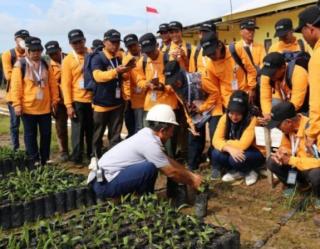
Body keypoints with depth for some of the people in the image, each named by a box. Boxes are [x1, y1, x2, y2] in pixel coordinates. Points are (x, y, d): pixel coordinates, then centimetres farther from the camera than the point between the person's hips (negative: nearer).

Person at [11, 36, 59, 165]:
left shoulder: (45, 64, 7)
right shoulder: (20, 65, -7)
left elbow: (53, 83, 9)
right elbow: (16, 86, -10)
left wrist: (54, 99, 5)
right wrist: (17, 104, -13)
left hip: (45, 106, 4)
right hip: (28, 107, -4)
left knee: (46, 133, 10)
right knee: (30, 134, 7)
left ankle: (45, 158, 23)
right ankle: (34, 160, 18)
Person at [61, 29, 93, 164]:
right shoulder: (68, 60, -4)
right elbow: (66, 84, -6)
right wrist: (69, 105, -11)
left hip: (92, 99, 3)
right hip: (77, 101, -3)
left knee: (91, 129, 12)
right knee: (78, 131, 2)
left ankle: (92, 155, 26)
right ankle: (77, 158, 12)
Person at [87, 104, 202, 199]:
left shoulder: (146, 134, 7)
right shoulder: (149, 143, -19)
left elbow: (168, 161, 16)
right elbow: (171, 172, -12)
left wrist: (191, 175, 16)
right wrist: (192, 181, 3)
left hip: (104, 178, 9)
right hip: (104, 184, -9)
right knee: (150, 167, -23)